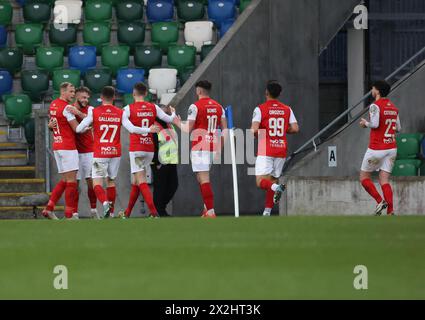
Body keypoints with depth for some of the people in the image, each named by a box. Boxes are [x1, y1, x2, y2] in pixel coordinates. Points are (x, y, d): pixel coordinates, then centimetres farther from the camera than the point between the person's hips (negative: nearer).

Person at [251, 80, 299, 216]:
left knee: (261, 182, -7)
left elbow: (254, 130, -15)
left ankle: (276, 188, -37)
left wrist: (254, 134, 8)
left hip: (265, 150, -4)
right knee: (273, 180, 12)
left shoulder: (260, 109, -5)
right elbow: (295, 129, 0)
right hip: (281, 149, 4)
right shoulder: (287, 109, 7)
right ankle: (268, 210, 8)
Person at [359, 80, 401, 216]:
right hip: (392, 148, 6)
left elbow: (375, 124, -22)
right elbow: (398, 128, 15)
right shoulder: (393, 107, 11)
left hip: (377, 148, -6)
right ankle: (390, 211, -9)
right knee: (384, 181, 4)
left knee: (364, 177, 8)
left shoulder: (375, 106, -11)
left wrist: (365, 123, -3)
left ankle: (380, 201, -8)